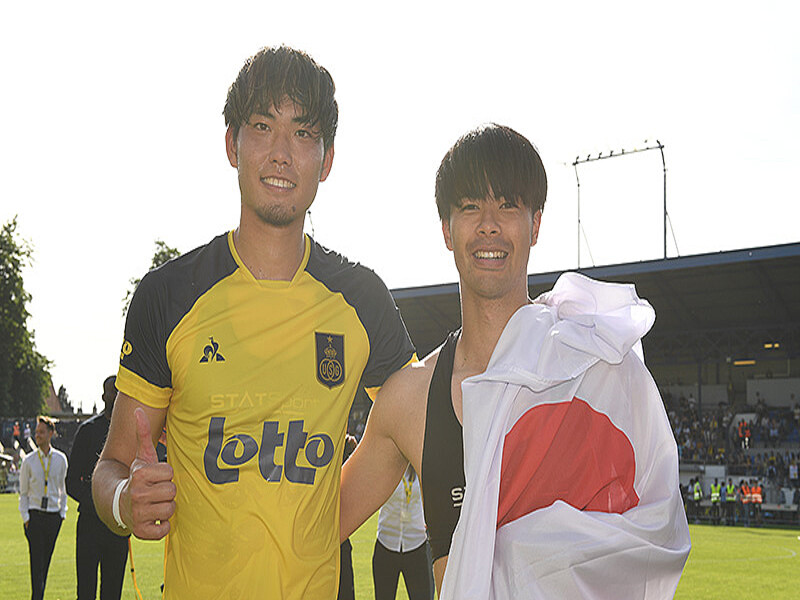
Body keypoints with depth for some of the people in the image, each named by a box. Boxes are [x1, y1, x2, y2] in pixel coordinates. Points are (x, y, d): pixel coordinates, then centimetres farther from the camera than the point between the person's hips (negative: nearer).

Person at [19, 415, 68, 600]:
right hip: (34, 514, -2)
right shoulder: (29, 461, 0)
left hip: (54, 515, 2)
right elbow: (23, 493, 4)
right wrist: (25, 517, -3)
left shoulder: (60, 459, 5)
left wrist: (62, 512, 8)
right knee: (36, 560, -8)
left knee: (46, 560, 6)